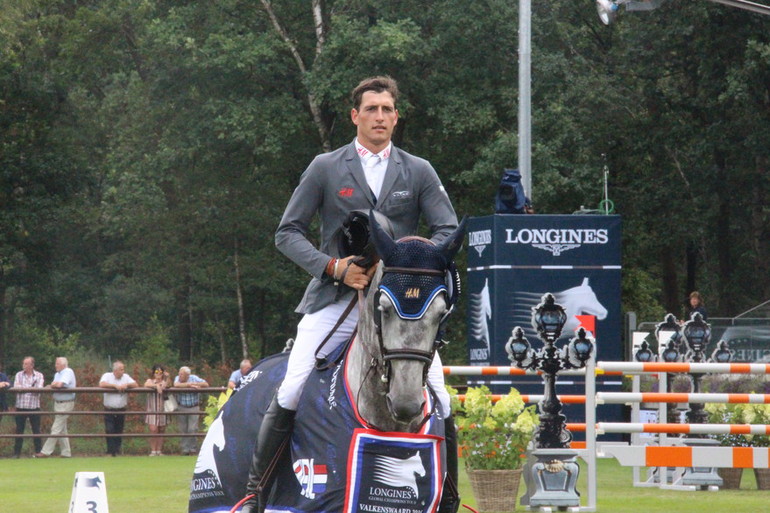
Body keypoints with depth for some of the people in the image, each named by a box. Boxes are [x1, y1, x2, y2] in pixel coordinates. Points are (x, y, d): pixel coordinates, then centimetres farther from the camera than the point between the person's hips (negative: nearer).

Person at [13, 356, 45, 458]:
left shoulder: (39, 376, 5)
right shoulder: (19, 375, 9)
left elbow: (39, 388, -9)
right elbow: (16, 387, -5)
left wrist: (23, 387, -15)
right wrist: (31, 387, -15)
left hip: (34, 407, -1)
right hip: (21, 406, 1)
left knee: (36, 430, 1)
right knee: (19, 430, 2)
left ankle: (38, 452, 7)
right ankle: (17, 452, 7)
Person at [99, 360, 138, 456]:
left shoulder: (126, 377, 9)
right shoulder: (107, 376, -1)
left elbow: (136, 385, 2)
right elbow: (102, 384, -20)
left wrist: (126, 385, -15)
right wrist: (115, 386, -21)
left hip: (121, 410, 3)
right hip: (109, 410, -3)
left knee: (119, 432, 5)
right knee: (109, 431, -11)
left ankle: (117, 451, 13)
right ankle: (110, 452, -8)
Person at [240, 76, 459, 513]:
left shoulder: (419, 172, 10)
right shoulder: (326, 169, 7)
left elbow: (449, 231, 6)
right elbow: (288, 233, 6)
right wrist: (333, 266, -10)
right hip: (335, 299, -1)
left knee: (438, 400, -8)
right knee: (290, 393, -13)